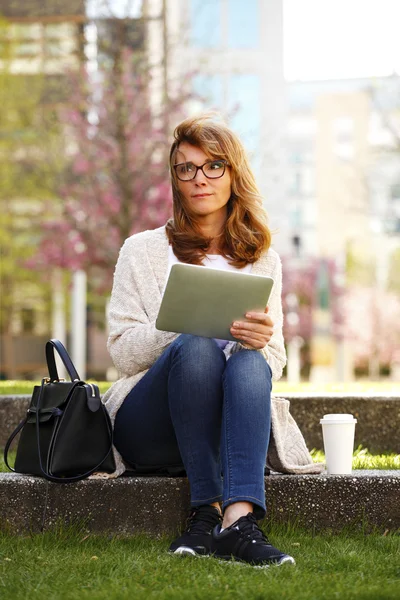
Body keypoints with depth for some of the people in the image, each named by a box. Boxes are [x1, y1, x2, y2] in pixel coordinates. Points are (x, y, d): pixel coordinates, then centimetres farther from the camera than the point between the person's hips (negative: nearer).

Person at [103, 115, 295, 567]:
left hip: (227, 425, 2)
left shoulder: (263, 260, 13)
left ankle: (239, 518, -49)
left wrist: (259, 341, -16)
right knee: (196, 347, -32)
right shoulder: (143, 250, 5)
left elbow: (274, 363, 9)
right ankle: (210, 509, -34)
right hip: (144, 430, -2)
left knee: (250, 362, -32)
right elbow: (122, 353, -1)